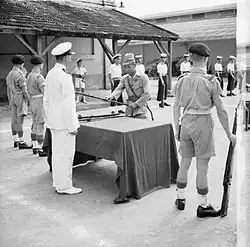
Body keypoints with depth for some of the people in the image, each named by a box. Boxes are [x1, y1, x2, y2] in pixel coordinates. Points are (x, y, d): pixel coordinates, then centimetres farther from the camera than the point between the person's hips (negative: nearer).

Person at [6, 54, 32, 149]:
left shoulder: (9, 74, 10)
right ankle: (21, 142, -5)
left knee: (14, 119, 10)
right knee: (20, 120, -8)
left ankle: (15, 140, 16)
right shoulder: (20, 75, -17)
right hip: (20, 98, -9)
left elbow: (8, 90, 13)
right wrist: (29, 100, -9)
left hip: (13, 99, 9)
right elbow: (24, 90, -18)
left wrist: (10, 102, 18)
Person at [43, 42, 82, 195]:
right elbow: (67, 104, -21)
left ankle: (58, 182, 27)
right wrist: (73, 126, -16)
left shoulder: (50, 74, 9)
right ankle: (64, 186, 8)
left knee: (57, 152, 16)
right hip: (64, 122, -9)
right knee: (65, 154, 0)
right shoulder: (65, 76, -19)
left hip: (53, 121, 9)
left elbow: (46, 100, 15)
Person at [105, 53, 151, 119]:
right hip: (129, 110, 4)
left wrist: (136, 103, -16)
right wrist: (111, 96, -27)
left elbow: (147, 95, -13)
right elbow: (118, 89, -6)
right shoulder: (124, 79, 7)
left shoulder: (143, 77, -8)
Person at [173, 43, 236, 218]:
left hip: (186, 122, 5)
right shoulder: (211, 81, -10)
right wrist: (229, 134, 0)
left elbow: (176, 107, 6)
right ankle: (203, 206, 16)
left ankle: (180, 199, 30)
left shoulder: (182, 80, 2)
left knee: (184, 163, 17)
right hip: (203, 123, -5)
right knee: (202, 167, 4)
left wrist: (177, 129, 16)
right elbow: (221, 110, -8)